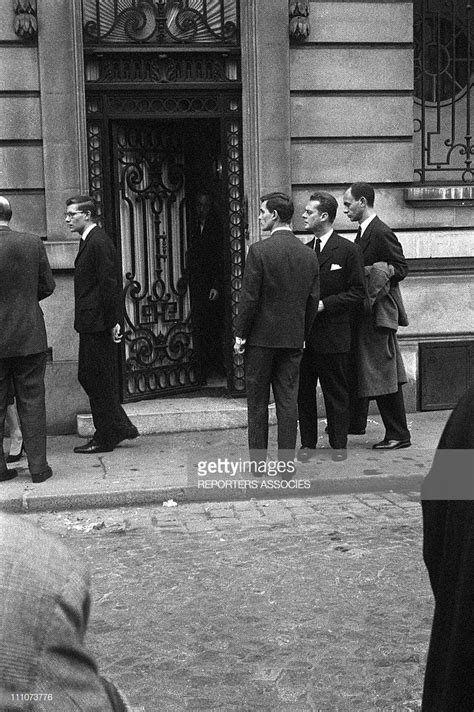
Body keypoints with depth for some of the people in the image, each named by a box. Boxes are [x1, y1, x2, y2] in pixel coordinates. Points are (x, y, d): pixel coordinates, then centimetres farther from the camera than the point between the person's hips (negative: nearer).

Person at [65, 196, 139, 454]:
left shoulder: (99, 242, -15)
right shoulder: (89, 241, 16)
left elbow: (109, 284, -20)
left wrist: (113, 322, -21)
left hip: (97, 323, -10)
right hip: (90, 323, 10)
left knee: (98, 380, -1)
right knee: (88, 377, 14)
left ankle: (106, 438, 9)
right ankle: (121, 426, 21)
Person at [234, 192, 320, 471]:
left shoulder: (259, 250, -12)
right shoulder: (309, 255, 4)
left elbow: (249, 297, -13)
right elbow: (313, 301, 8)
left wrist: (240, 334, -4)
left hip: (262, 336, -4)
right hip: (293, 338, 4)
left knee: (257, 401, 6)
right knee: (288, 401, 8)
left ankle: (258, 461, 11)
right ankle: (287, 462, 9)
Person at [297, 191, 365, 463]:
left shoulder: (348, 250, -5)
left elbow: (358, 292, -7)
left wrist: (324, 304, -14)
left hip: (333, 335, -5)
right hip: (304, 334, 5)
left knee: (336, 392, 6)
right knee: (304, 391, 8)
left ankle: (339, 444, 17)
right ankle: (308, 443, 18)